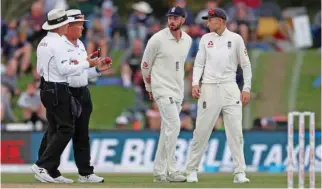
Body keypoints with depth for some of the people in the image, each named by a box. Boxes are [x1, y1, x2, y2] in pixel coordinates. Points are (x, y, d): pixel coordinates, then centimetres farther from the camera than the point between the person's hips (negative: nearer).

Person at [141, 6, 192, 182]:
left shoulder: (187, 40, 5)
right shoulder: (157, 39, -12)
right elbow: (145, 65, -1)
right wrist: (149, 87, 8)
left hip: (178, 91, 7)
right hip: (163, 90, -7)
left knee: (167, 131, 10)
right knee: (173, 125, -17)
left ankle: (159, 172, 16)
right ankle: (171, 171, -14)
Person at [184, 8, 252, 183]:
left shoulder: (235, 39, 3)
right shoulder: (205, 39, 8)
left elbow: (245, 64, 6)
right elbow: (199, 63, 8)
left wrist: (247, 88, 0)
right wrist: (195, 83, -7)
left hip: (230, 88, -1)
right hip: (209, 88, 1)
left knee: (235, 131, -5)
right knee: (201, 131, 0)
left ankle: (239, 172, -2)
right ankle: (191, 170, 8)